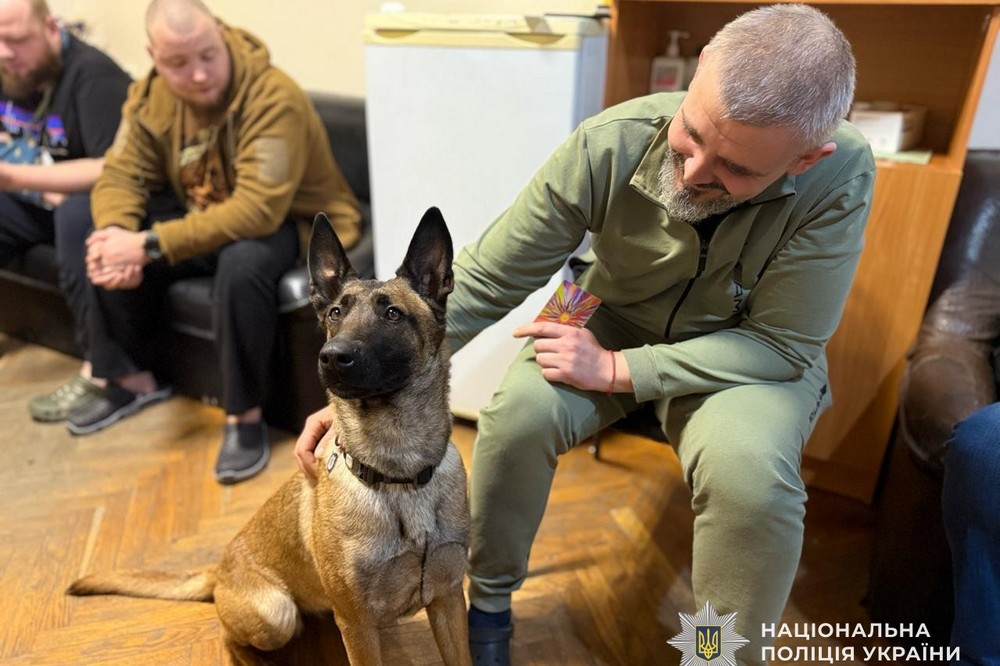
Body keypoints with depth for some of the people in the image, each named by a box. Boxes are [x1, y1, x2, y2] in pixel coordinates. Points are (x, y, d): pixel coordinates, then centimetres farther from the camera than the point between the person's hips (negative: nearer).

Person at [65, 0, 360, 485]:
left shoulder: (274, 98, -28)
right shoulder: (150, 96, -5)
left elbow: (257, 211, -36)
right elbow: (120, 174, -4)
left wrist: (151, 245, -36)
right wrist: (116, 233, -27)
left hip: (289, 222, -6)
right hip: (200, 214, 7)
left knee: (243, 263, -37)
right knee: (108, 248, -7)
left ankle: (245, 414, -19)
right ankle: (132, 379, 11)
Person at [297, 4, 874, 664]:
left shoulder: (840, 177, -27)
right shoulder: (609, 145, -26)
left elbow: (784, 344, -21)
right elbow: (483, 283, -20)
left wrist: (616, 369, -27)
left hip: (753, 353, -1)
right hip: (617, 319, 2)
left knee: (747, 470, -32)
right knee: (516, 412, -24)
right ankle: (489, 602, 6)